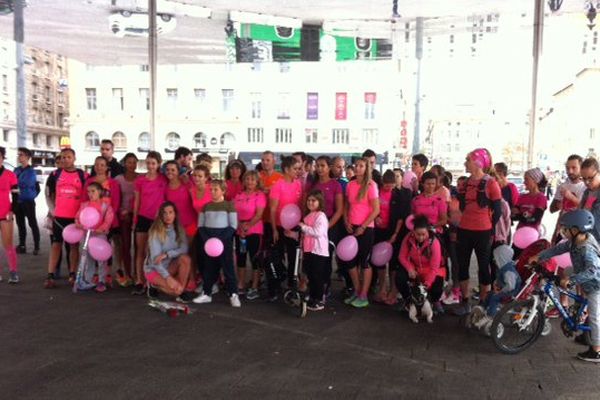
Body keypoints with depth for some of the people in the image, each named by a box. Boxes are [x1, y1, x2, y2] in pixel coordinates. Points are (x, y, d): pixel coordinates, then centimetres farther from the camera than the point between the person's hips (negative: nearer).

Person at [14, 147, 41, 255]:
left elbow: (24, 184, -21)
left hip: (28, 201, -7)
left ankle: (36, 247, 5)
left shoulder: (31, 171, -9)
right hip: (18, 201, 7)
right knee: (20, 224, 12)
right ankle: (21, 246, 20)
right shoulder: (17, 170, 11)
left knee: (33, 224, 0)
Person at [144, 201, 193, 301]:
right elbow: (155, 258, -23)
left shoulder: (179, 230, -3)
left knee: (185, 258, -27)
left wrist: (167, 254, -31)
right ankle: (154, 285, 4)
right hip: (154, 269, -4)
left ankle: (182, 291, -13)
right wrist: (168, 277, -32)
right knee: (176, 289, -26)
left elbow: (184, 249, -14)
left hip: (170, 267, 4)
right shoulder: (155, 232, -18)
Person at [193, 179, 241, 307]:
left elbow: (233, 226, -8)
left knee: (228, 266, -4)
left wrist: (221, 239, -17)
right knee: (209, 267, 9)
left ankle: (233, 294, -1)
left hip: (224, 239, -4)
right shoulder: (206, 206, 10)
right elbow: (200, 225, 10)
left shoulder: (229, 205, -3)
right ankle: (207, 293, 17)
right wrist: (205, 238, -7)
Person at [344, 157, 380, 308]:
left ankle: (363, 296, 12)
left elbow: (376, 210, -11)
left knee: (364, 261, 2)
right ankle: (357, 292, 27)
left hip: (366, 228, -5)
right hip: (352, 228, 5)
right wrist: (346, 222, 0)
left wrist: (363, 227, -12)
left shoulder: (371, 185, -9)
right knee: (351, 260, 9)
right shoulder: (350, 185, 5)